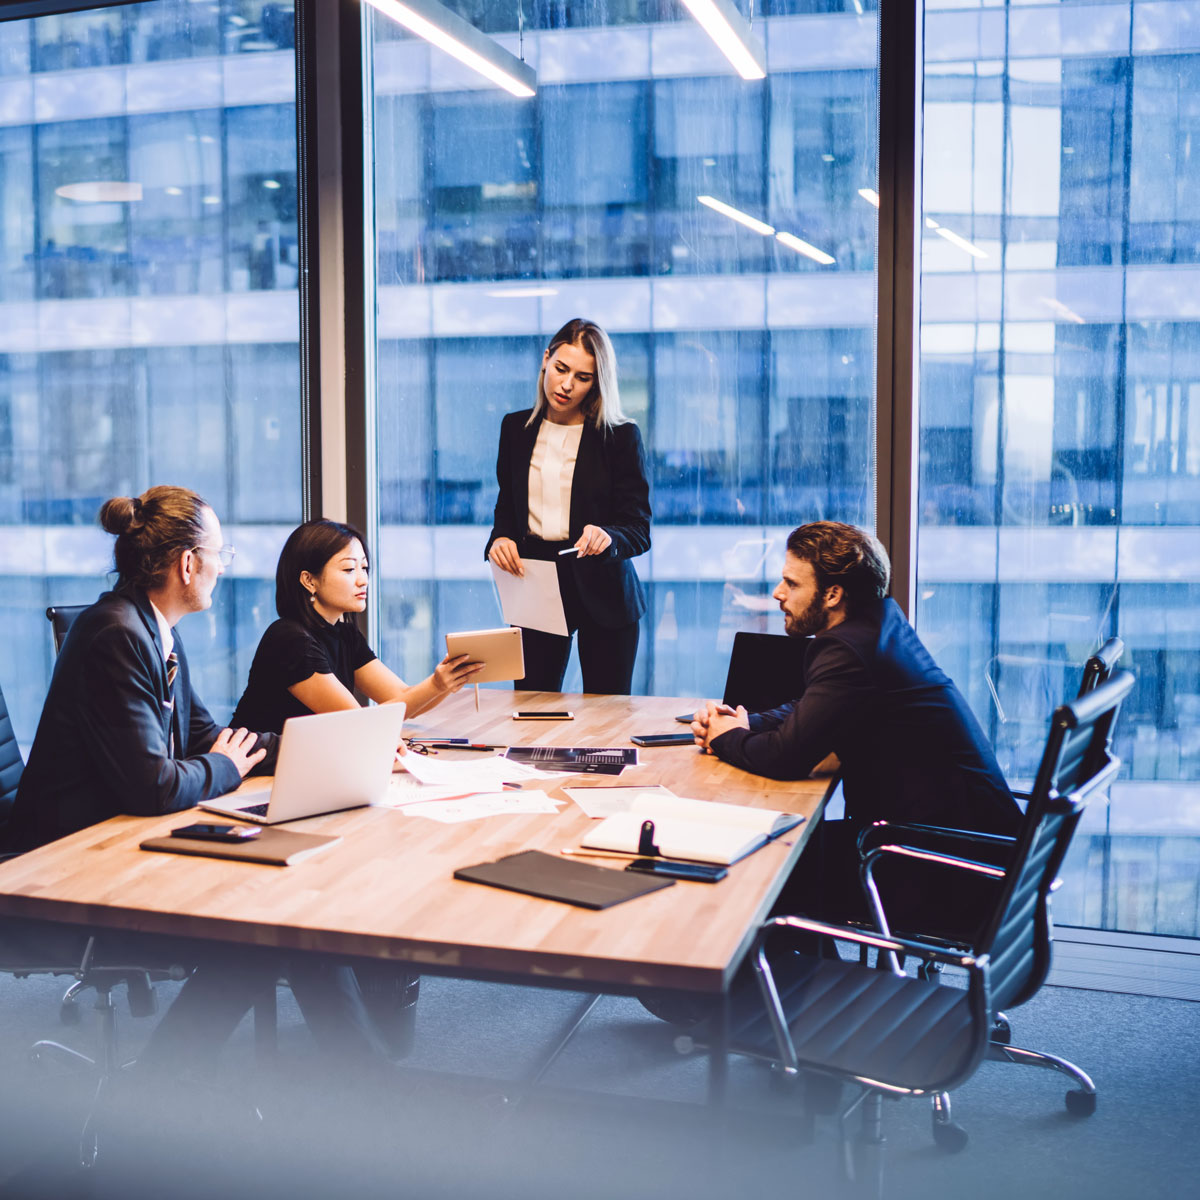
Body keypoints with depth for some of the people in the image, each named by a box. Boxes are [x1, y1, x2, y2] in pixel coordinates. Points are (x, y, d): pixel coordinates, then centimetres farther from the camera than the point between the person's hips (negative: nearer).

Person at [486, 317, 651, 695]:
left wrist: (607, 536, -29)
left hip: (601, 591, -2)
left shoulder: (621, 436, -5)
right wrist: (500, 539, -6)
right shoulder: (516, 428, 8)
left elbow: (640, 530, -8)